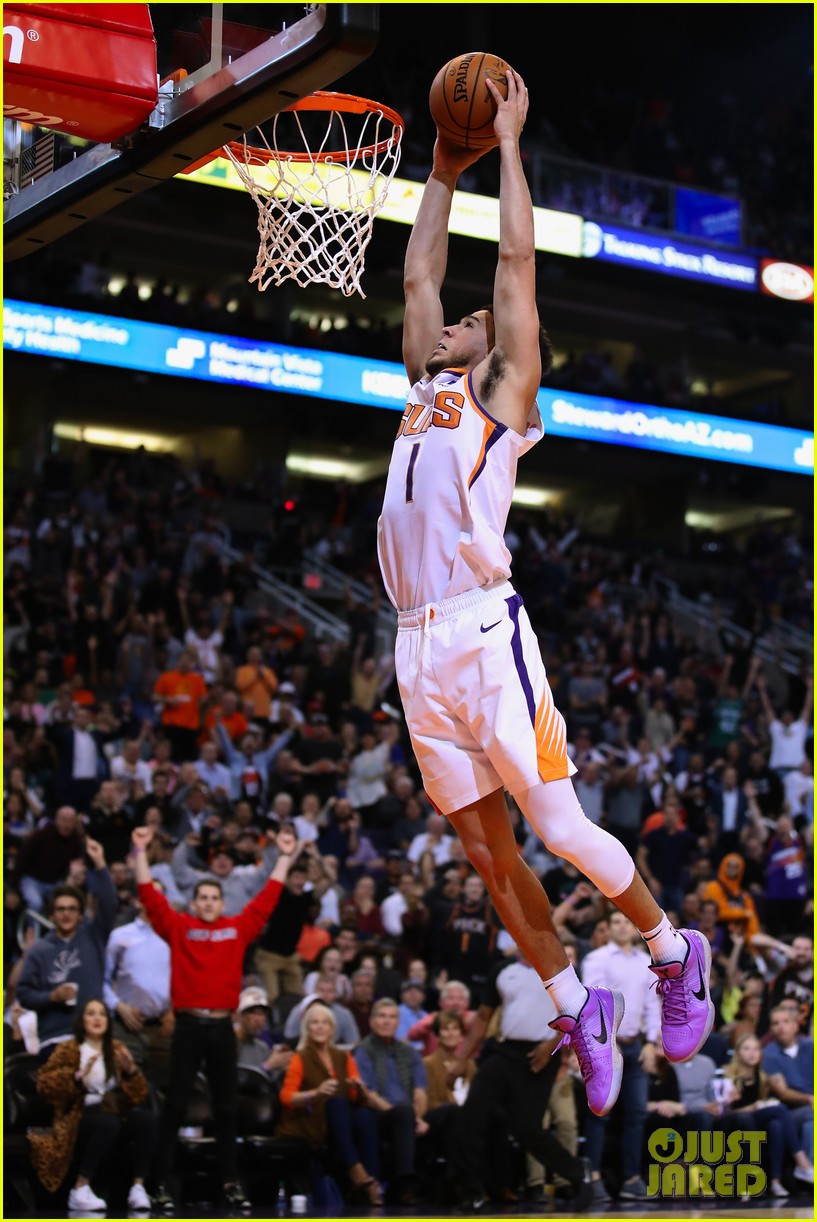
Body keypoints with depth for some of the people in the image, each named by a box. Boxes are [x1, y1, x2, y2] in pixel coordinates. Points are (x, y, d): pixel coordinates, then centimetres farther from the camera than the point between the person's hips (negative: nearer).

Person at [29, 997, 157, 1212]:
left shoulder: (117, 1049, 16)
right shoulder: (69, 1049, 6)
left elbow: (139, 1094, 13)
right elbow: (44, 1083, -6)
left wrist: (131, 1071, -7)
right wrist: (78, 1076, -20)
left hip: (115, 1112, 4)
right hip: (81, 1116, -4)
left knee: (146, 1118, -28)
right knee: (108, 1123, -38)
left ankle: (138, 1188, -30)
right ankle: (80, 1190, -32)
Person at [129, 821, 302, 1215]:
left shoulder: (239, 928, 10)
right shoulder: (178, 927, 5)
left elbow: (267, 899, 14)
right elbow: (150, 895, 0)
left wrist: (285, 856, 14)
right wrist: (140, 851, -4)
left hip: (222, 1027, 2)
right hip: (188, 1026, -2)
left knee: (226, 1108, 8)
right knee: (175, 1106, -1)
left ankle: (230, 1183, 14)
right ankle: (161, 1185, 0)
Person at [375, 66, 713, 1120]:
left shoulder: (504, 390, 7)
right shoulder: (427, 388, 23)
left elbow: (518, 259, 4)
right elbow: (418, 274, 31)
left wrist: (508, 142, 10)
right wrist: (443, 171, 33)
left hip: (487, 636, -7)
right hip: (419, 647, 7)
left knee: (561, 829, -6)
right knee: (486, 851, 6)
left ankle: (674, 955, 15)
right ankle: (577, 1010, 17)